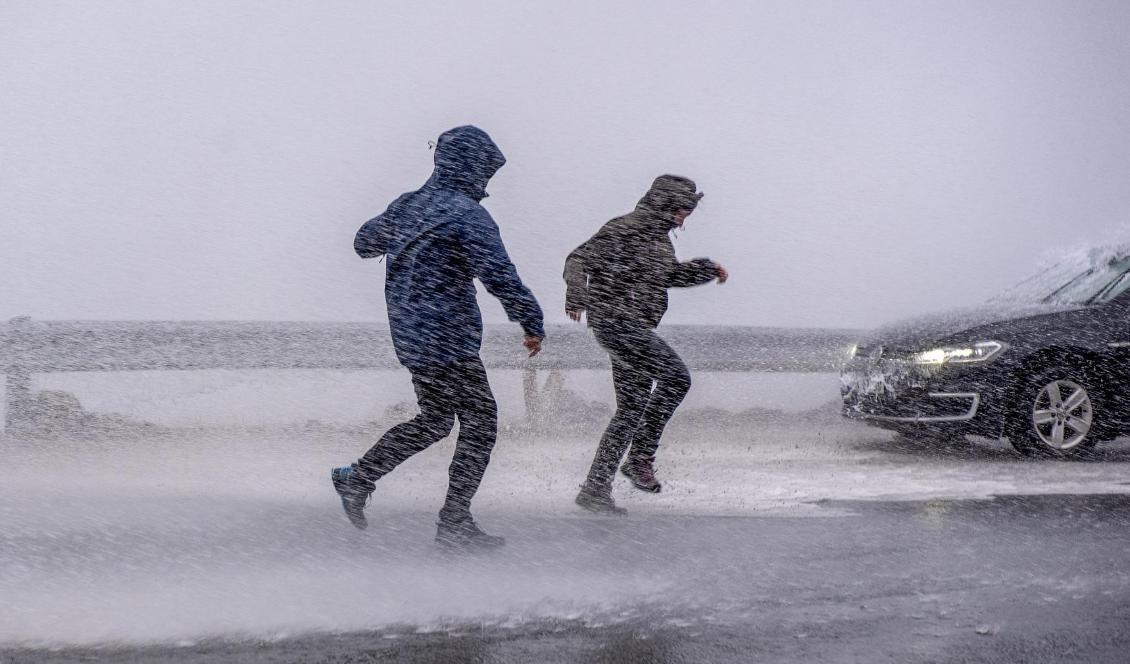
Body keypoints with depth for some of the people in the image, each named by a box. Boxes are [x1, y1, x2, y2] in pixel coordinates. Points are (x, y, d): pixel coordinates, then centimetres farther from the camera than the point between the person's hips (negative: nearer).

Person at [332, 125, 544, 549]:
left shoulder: (406, 205, 9)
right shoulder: (468, 216, -15)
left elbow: (364, 243, 25)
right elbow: (499, 277, -23)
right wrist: (533, 323, -14)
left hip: (409, 337, 9)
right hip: (448, 340, -9)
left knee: (434, 421, 22)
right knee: (480, 423, 2)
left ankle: (357, 478, 21)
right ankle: (454, 523, 3)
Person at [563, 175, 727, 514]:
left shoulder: (659, 237, 19)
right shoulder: (626, 229, -10)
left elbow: (669, 274, 37)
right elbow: (579, 259, -15)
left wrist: (708, 269, 27)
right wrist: (576, 294, -32)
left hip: (635, 329, 10)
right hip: (616, 320, -10)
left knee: (631, 409, 8)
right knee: (676, 377, -20)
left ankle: (595, 490, 14)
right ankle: (641, 457, -12)